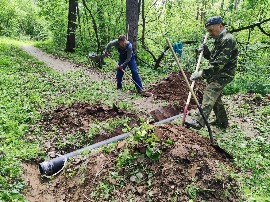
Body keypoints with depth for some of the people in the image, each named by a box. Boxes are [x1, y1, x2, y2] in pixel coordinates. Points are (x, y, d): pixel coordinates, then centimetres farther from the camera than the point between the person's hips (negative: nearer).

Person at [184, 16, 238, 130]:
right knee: (215, 97, 17)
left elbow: (220, 62, -26)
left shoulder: (228, 39, -15)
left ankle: (198, 121, -42)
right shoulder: (219, 40, 18)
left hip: (224, 74, -11)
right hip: (216, 73, 11)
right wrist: (206, 52, 3)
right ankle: (222, 121, 32)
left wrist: (202, 73, -30)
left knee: (209, 94, -28)